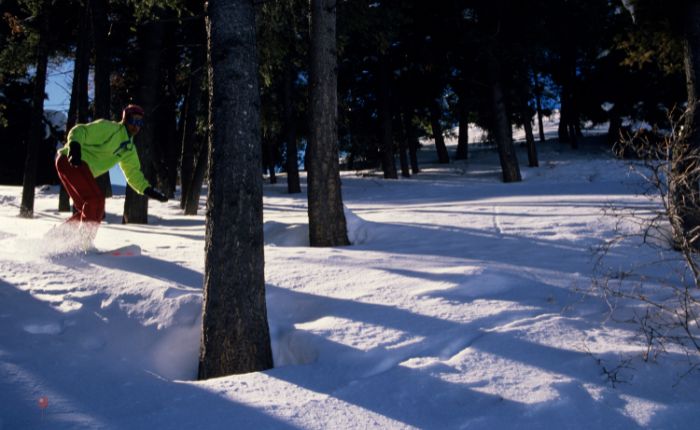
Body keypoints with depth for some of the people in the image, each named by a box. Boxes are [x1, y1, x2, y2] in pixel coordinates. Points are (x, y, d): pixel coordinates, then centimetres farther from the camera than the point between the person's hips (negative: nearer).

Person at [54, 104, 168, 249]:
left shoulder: (129, 149, 16)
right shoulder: (108, 128, -8)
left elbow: (133, 173, 18)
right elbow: (79, 131, -16)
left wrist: (148, 190, 4)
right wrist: (74, 146, -36)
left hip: (81, 168, 9)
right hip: (70, 161, -9)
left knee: (92, 210, 8)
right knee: (96, 198, -22)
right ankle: (83, 243, -17)